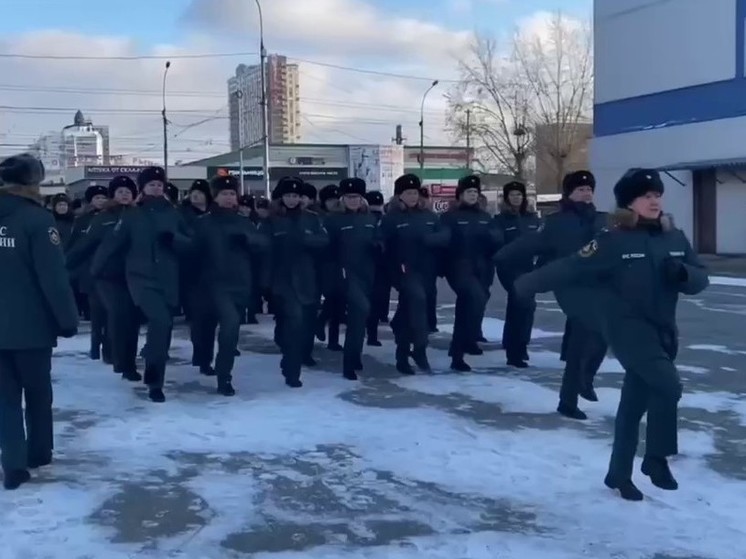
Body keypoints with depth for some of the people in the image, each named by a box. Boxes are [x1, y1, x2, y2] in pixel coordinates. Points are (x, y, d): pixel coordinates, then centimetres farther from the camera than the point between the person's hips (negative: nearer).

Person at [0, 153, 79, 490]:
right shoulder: (37, 220, -15)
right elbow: (54, 277, -18)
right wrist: (68, 319, -11)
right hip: (32, 325, -4)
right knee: (38, 392, 15)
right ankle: (39, 453, 28)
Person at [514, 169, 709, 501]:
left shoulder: (675, 239, 6)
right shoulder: (614, 241, -11)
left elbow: (700, 279, 8)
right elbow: (570, 268, -13)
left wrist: (682, 273, -14)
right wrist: (525, 285, -17)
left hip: (663, 331, 6)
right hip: (627, 328, -6)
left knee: (634, 403, 12)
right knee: (668, 386, -22)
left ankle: (619, 473, 24)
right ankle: (657, 458, -2)